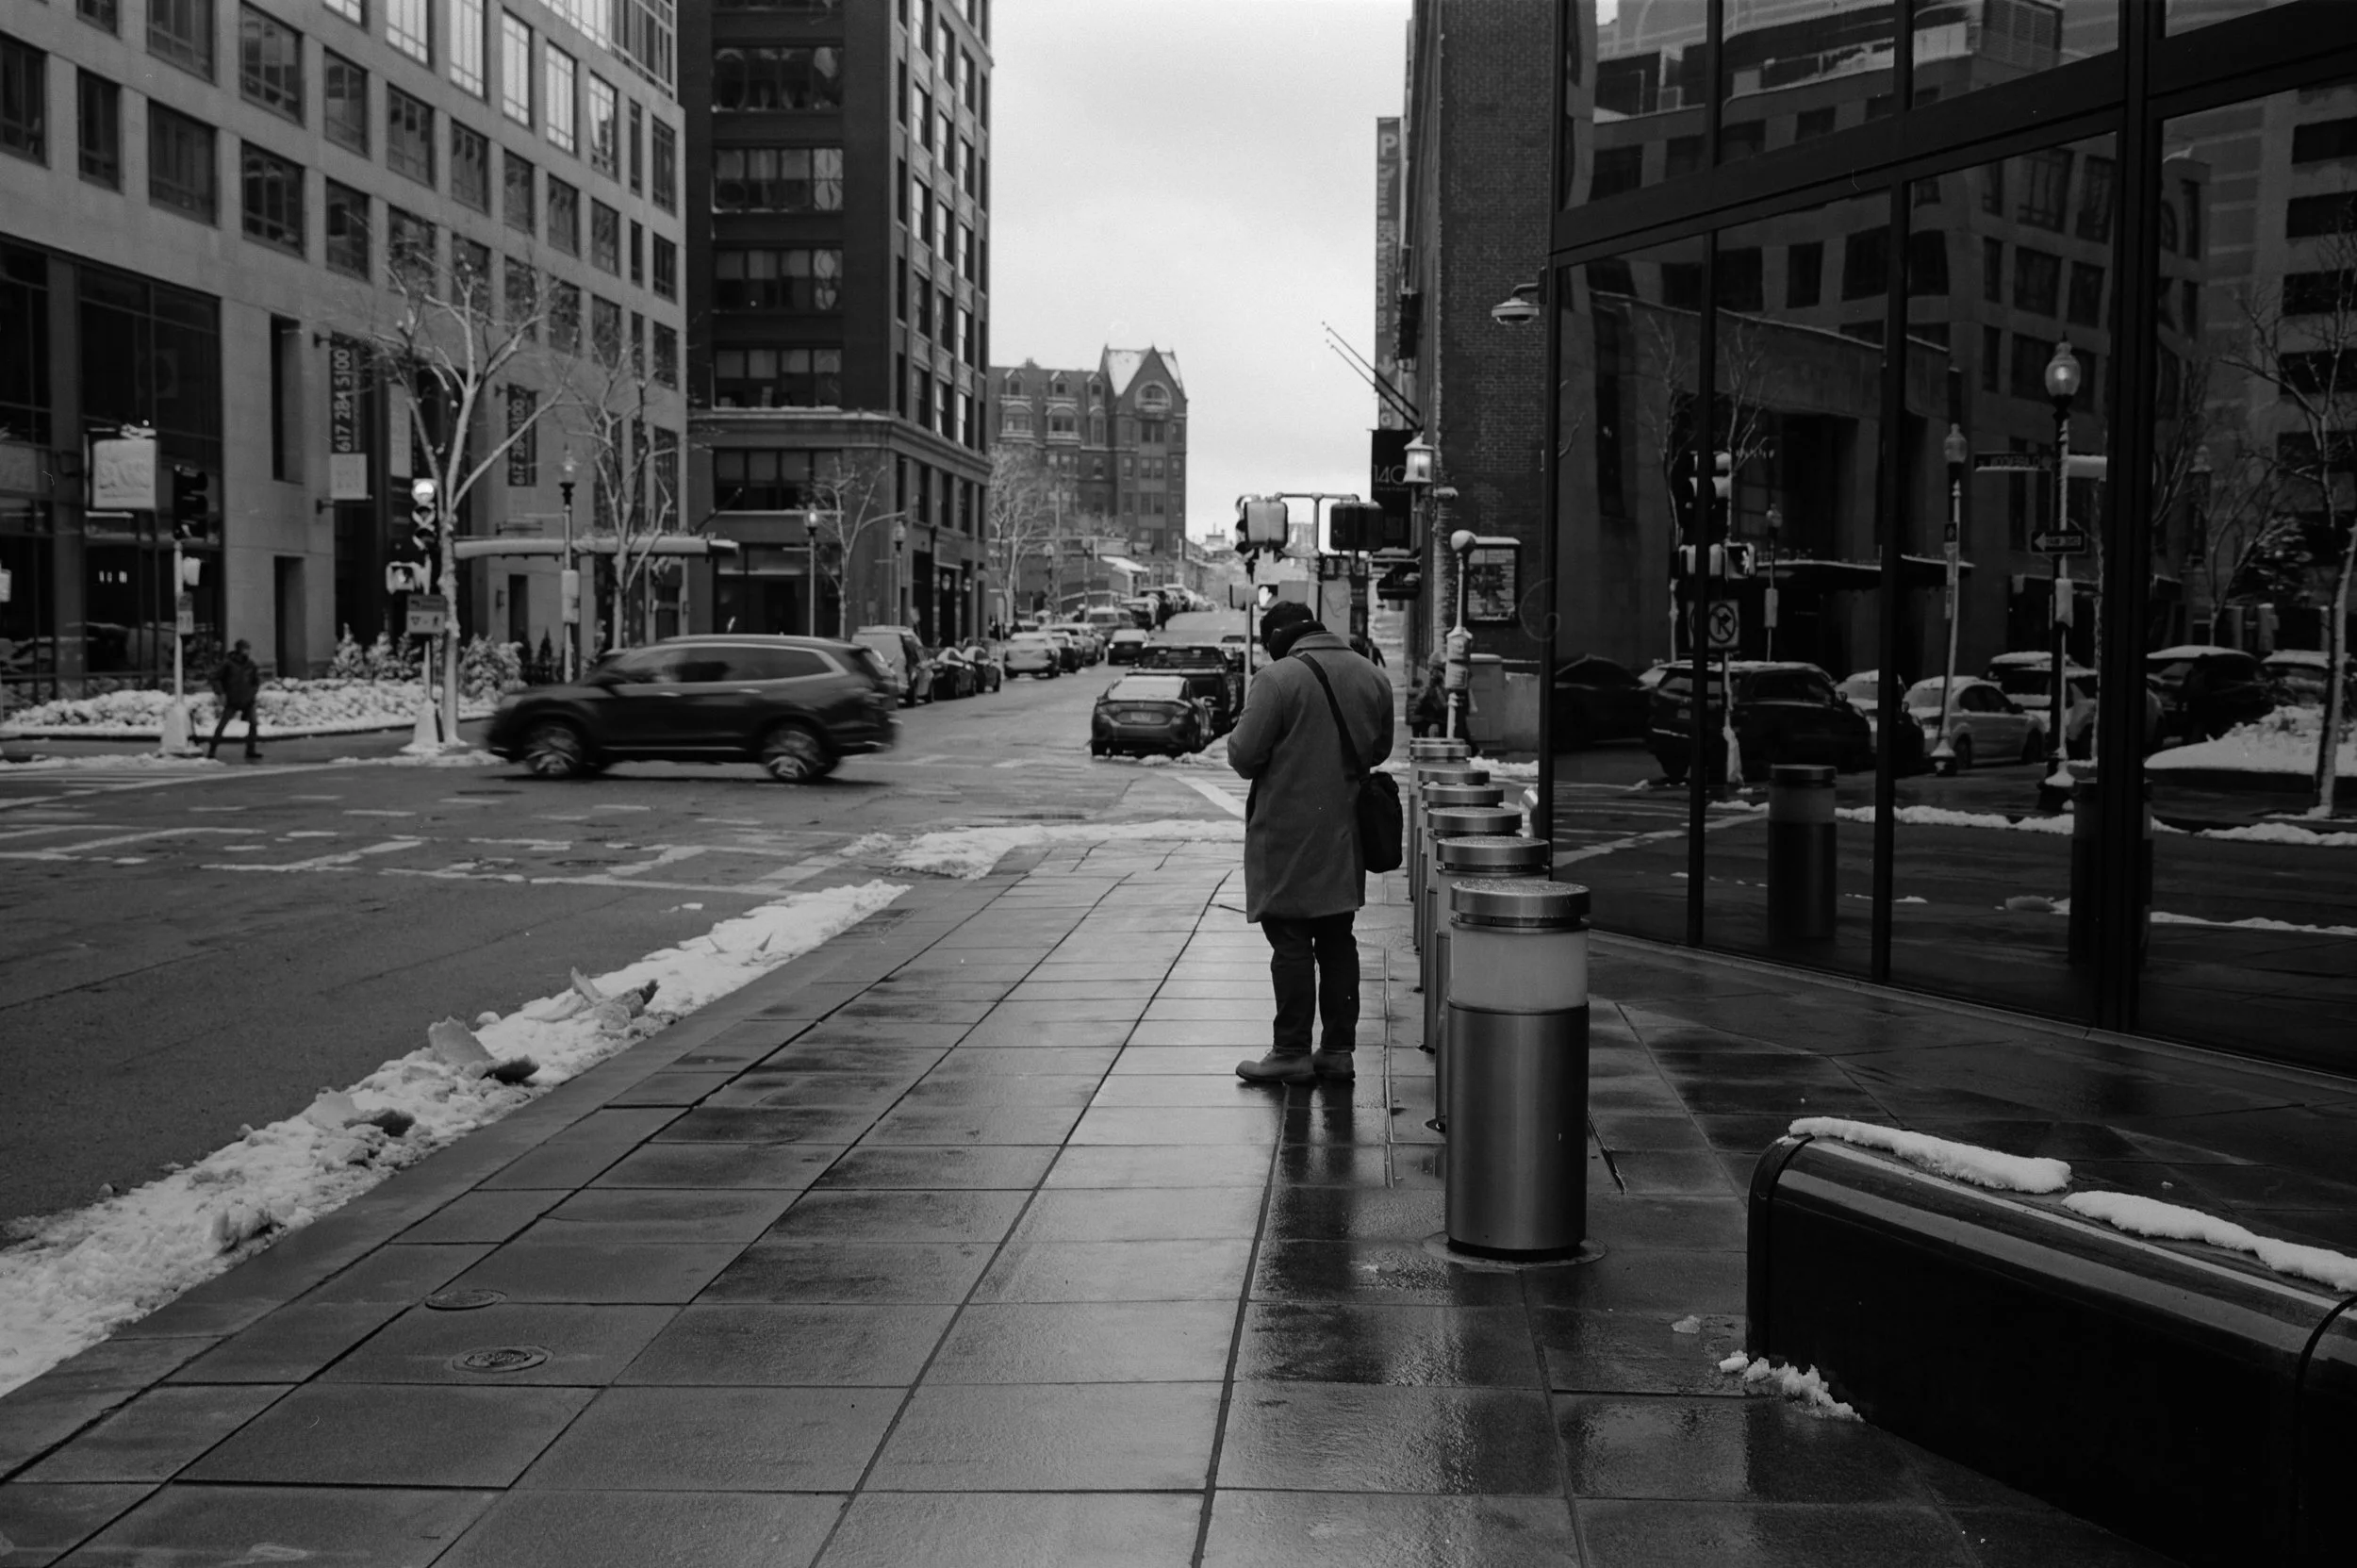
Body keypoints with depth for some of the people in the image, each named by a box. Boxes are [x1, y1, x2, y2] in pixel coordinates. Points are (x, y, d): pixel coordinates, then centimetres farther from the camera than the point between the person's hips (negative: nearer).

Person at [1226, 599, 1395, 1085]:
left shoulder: (1279, 678, -14)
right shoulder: (1372, 676, 7)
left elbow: (1243, 754, -15)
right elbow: (1380, 749, 16)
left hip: (1289, 835, -6)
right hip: (1345, 837, 6)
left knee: (1291, 944, -1)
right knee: (1337, 941, 12)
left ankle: (1292, 1052, 2)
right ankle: (1338, 1049, 17)